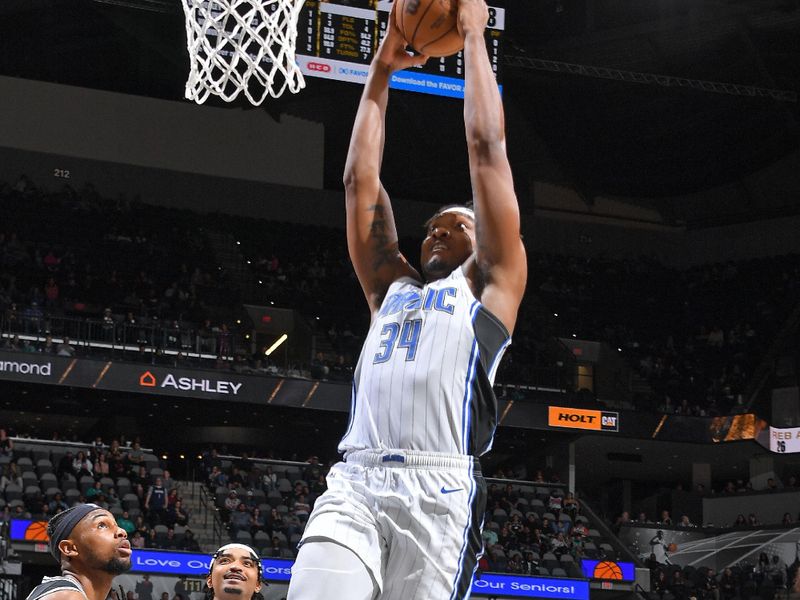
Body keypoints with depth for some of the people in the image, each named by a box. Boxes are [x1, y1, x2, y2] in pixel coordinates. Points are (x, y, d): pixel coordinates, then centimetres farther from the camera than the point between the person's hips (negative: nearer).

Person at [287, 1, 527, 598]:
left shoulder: (489, 284, 20)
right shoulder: (391, 287, 32)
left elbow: (487, 148, 17)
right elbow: (361, 180, 31)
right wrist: (381, 71, 34)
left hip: (440, 489, -3)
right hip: (353, 482, 3)